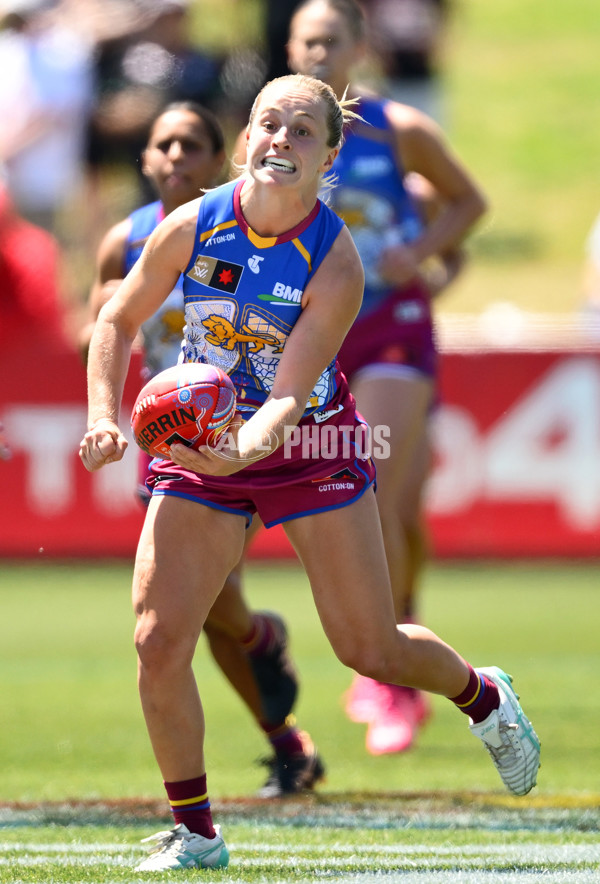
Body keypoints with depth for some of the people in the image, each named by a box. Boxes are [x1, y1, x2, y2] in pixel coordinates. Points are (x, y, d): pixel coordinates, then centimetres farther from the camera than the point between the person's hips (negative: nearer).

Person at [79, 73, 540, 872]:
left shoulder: (336, 265, -20)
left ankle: (482, 697, 36)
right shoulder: (192, 228, -12)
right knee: (158, 641, -12)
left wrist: (246, 446, -46)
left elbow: (290, 395, -26)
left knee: (372, 650, 1)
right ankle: (194, 831, 5)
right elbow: (118, 322, 3)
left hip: (309, 447, -2)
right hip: (201, 446, 2)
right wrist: (104, 416, -10)